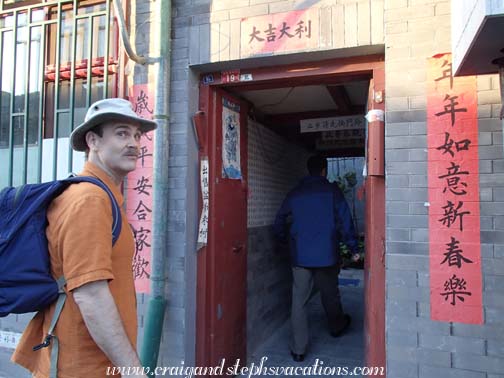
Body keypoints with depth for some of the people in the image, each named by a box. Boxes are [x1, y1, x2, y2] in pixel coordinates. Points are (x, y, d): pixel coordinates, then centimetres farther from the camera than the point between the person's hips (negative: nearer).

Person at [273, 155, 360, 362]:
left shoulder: (294, 193, 5)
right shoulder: (332, 190, -2)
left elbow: (279, 224, 9)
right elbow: (345, 222, -6)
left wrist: (287, 241, 26)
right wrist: (353, 248, 3)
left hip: (300, 257, 1)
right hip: (327, 255, -1)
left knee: (299, 301, 5)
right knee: (330, 295, 20)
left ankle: (298, 349, 9)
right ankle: (337, 326, 45)